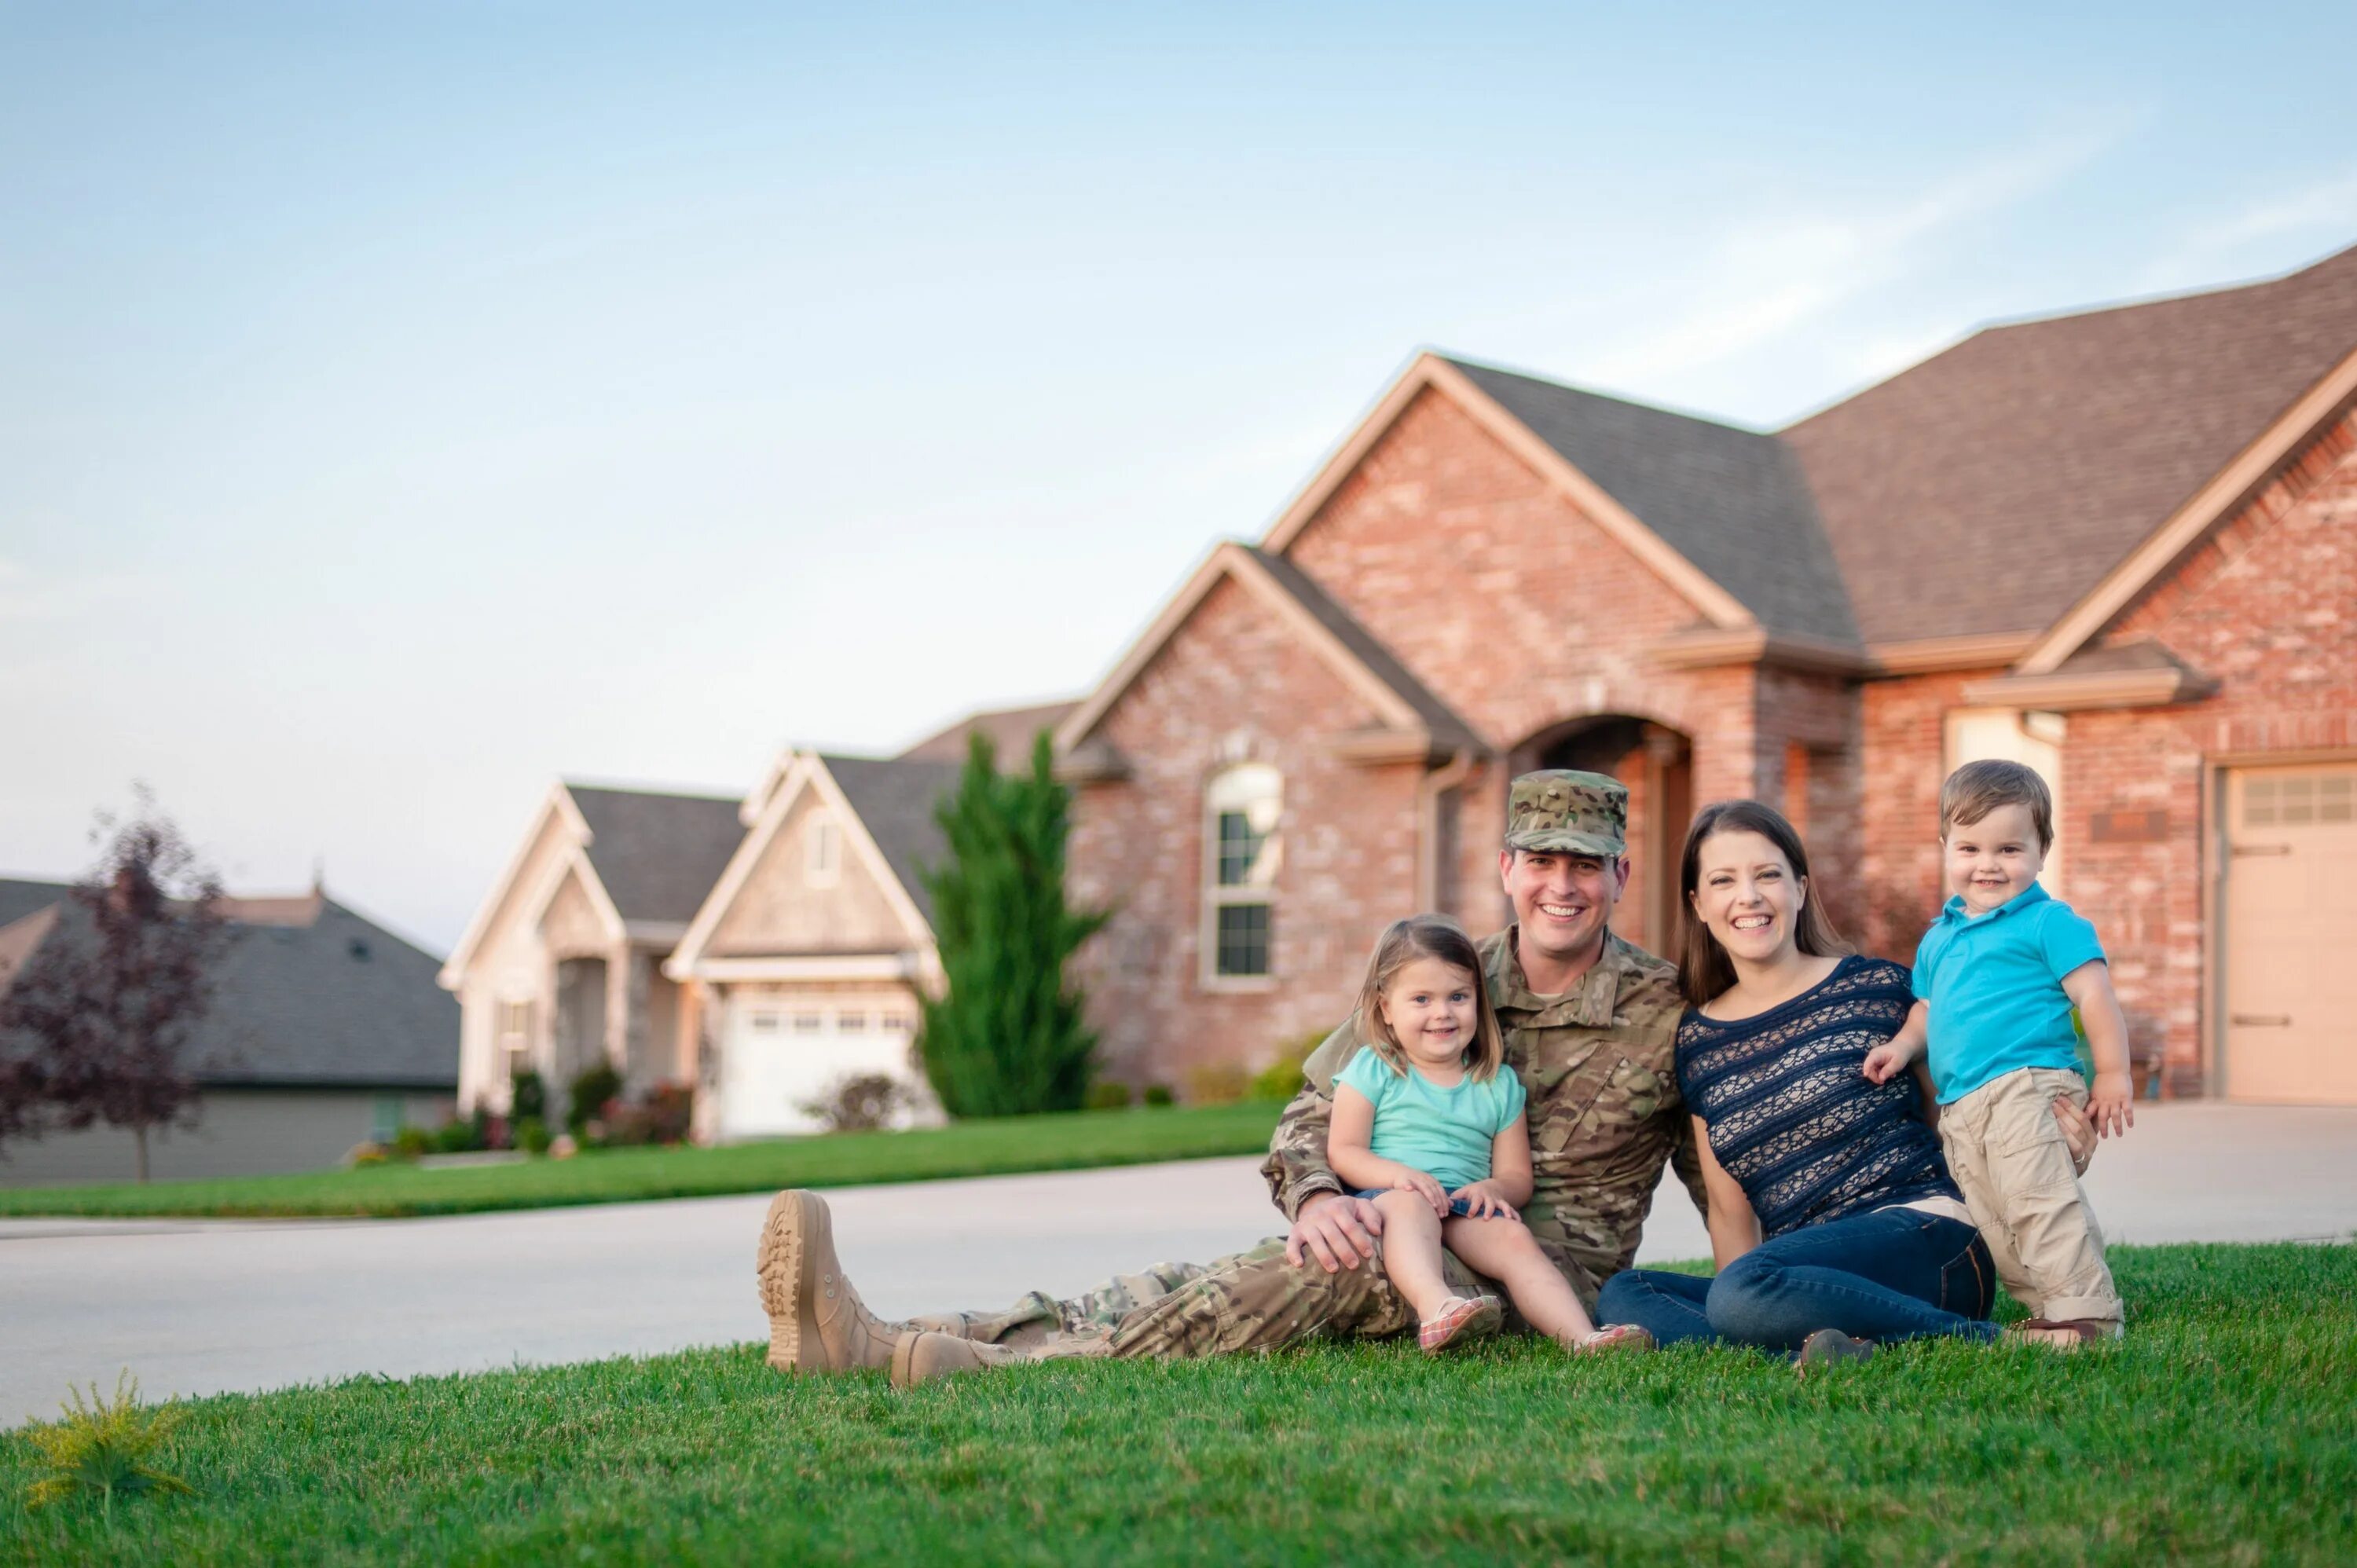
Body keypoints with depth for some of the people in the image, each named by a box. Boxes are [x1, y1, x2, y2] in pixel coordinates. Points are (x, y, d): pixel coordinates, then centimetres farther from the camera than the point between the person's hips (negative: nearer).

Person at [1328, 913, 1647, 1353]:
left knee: (1514, 1237, -26)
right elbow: (1342, 1152, 2)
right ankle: (1435, 1307, -63)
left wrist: (1492, 1188, -11)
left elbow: (1518, 1177, 15)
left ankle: (1581, 1338, -45)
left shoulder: (1499, 1086, 18)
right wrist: (1397, 1174, -18)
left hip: (1465, 1211, 3)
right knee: (1408, 1204, -37)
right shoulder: (1372, 1070, 10)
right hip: (1384, 1198, -3)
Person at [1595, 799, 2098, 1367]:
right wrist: (1744, 1302, 2)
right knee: (1622, 1296, -17)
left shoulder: (1875, 987, 2)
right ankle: (1816, 1356, -33)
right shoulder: (1698, 1041, 15)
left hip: (1924, 1238, -5)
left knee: (1743, 1291, -34)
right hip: (1807, 1276, 5)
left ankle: (1980, 1340, -21)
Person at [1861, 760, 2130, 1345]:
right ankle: (2052, 1309, 13)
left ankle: (2087, 1312, -17)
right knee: (1995, 1226, 6)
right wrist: (1902, 1046, 13)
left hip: (2025, 1088, -8)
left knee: (2037, 1198, -20)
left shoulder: (2049, 923, 0)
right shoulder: (1939, 936, 22)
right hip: (1960, 1107, 8)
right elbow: (1928, 1008, 32)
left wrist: (2113, 1075, -10)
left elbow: (2095, 996, -6)